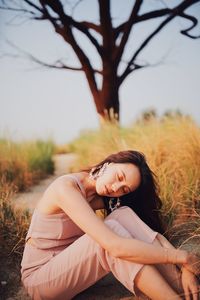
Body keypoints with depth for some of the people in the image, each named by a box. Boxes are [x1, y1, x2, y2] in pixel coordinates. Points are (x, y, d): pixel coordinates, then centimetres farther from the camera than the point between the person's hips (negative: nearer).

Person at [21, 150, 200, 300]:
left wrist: (184, 268, -24)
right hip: (39, 278, -6)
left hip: (72, 267, 6)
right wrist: (182, 256, -31)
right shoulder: (66, 187, -26)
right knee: (112, 229, -32)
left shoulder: (103, 198, -4)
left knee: (123, 215, -19)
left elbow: (148, 229, -8)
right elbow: (115, 247, -37)